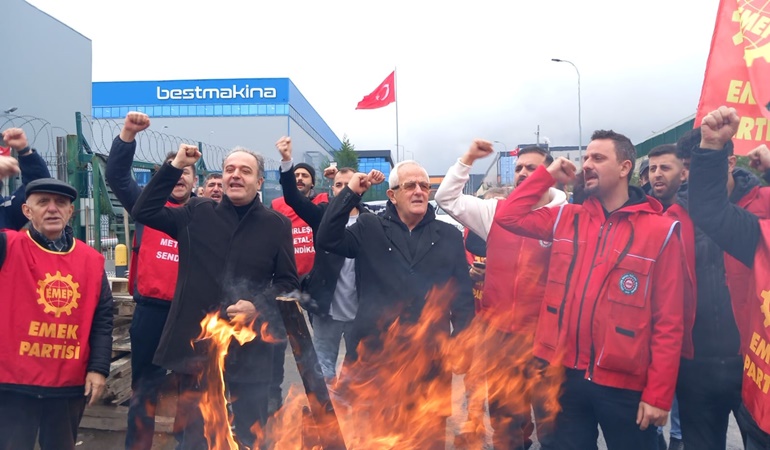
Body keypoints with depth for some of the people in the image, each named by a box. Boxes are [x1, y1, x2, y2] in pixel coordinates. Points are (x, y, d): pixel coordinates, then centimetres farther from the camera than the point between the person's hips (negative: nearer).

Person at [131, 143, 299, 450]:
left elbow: (288, 283, 2)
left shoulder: (276, 225, 0)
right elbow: (144, 211, -1)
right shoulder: (197, 213, 3)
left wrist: (259, 305, -15)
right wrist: (175, 165, -6)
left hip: (249, 351, -1)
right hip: (195, 344, 1)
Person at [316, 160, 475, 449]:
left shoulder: (449, 236, 6)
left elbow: (463, 295, 6)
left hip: (431, 360, 1)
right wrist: (351, 193, -15)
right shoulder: (370, 230, 3)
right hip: (378, 358, -1)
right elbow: (326, 240, -11)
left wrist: (460, 345, 0)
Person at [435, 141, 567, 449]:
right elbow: (447, 198, 6)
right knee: (502, 409, 19)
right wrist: (468, 159, 1)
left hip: (544, 332, -3)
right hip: (497, 330, 4)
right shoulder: (495, 211, 6)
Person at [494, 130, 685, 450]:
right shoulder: (566, 219, 7)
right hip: (564, 373, 4)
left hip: (624, 384, -3)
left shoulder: (660, 231, -7)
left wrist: (658, 395, -11)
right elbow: (507, 216, 5)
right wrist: (548, 174, 2)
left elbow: (668, 323, -9)